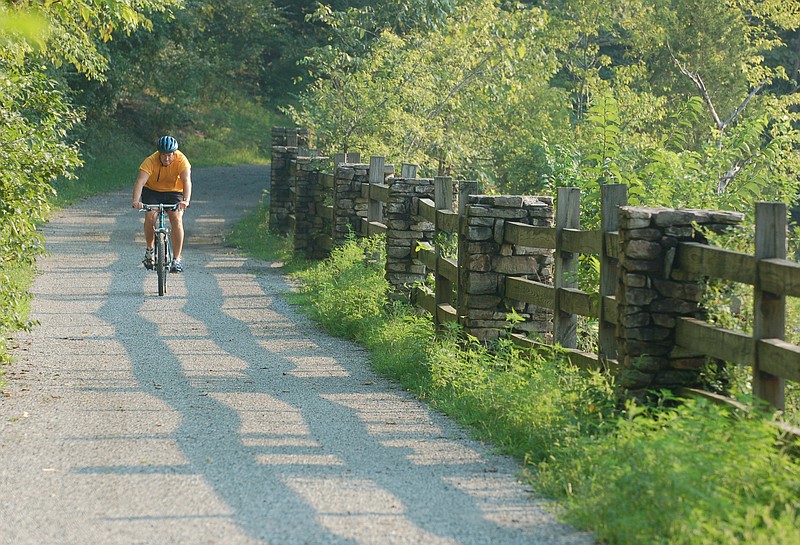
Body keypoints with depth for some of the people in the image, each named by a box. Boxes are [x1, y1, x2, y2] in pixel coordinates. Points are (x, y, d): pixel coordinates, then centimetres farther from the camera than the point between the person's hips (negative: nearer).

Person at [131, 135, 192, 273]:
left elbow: (186, 181, -39)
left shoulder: (181, 160, -26)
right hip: (152, 191, 0)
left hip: (174, 192, 0)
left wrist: (186, 200, -57)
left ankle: (176, 260, -16)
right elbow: (140, 181, -37)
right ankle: (149, 250, 3)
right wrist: (136, 200, -55)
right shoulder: (151, 161, -27)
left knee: (176, 219, -21)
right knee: (150, 216, -23)